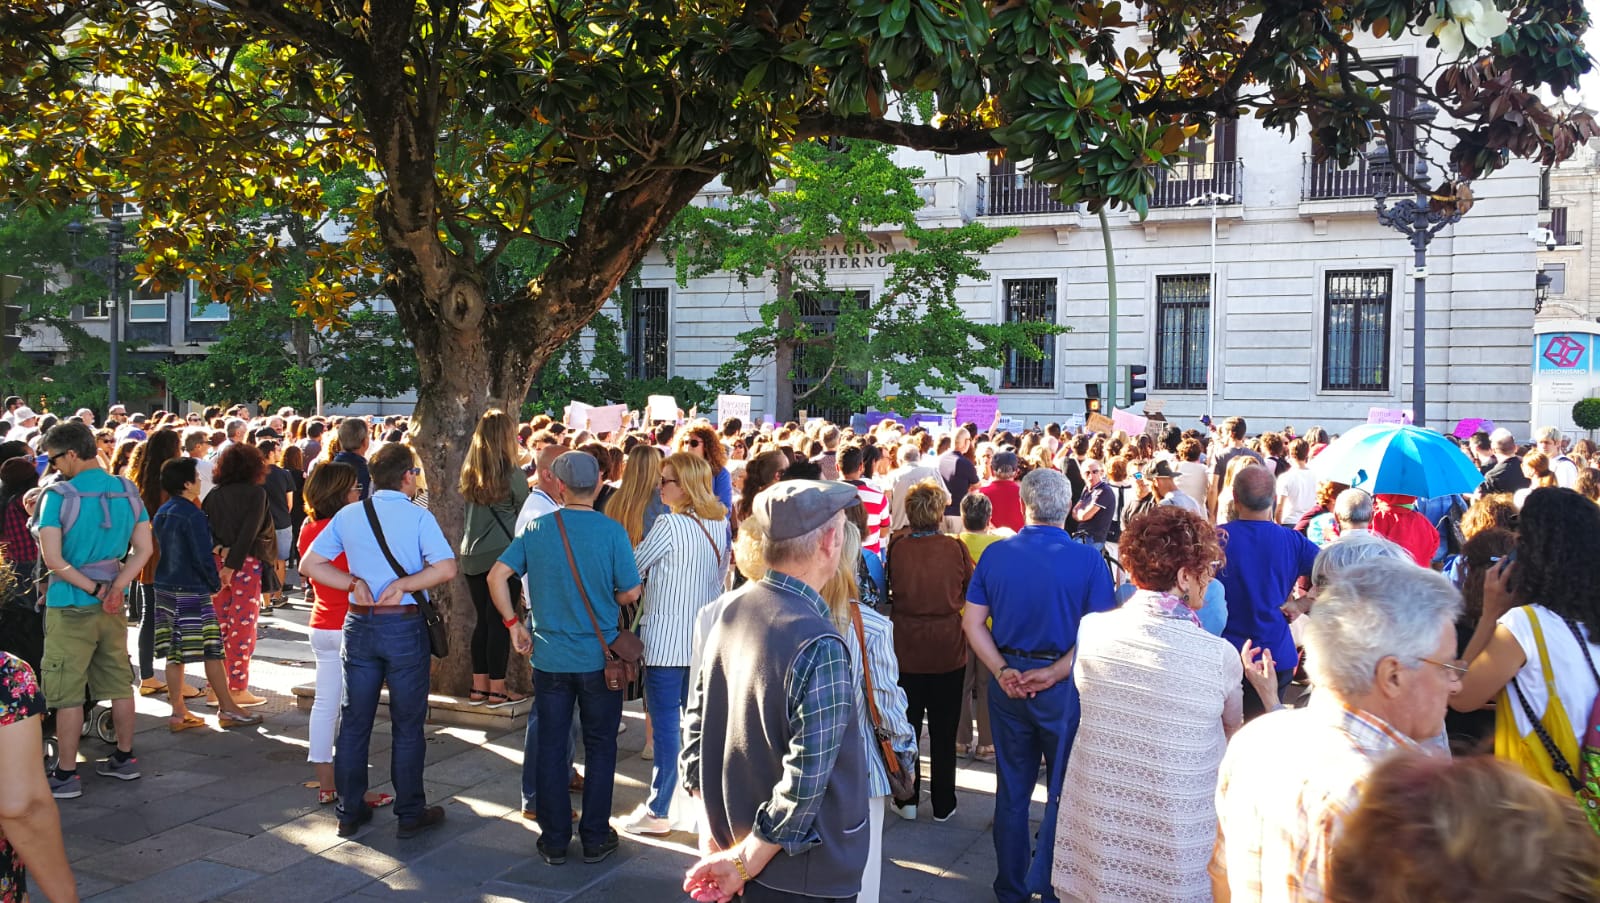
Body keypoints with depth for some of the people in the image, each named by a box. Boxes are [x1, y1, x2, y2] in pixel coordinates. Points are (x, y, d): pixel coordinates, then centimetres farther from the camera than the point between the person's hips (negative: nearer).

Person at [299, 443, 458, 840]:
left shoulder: (349, 516, 3)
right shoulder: (418, 516, -10)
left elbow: (309, 564, 3)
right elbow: (446, 569, -21)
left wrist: (354, 583, -2)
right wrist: (403, 585, -12)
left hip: (359, 625, 4)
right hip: (404, 627, -4)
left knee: (354, 722, 13)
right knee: (407, 725, 6)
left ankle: (350, 811, 22)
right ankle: (410, 814, 15)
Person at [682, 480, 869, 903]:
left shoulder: (725, 610, -3)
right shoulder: (817, 647, -25)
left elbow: (696, 726, 3)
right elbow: (804, 784, -26)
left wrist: (713, 833, 7)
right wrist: (745, 864, -14)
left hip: (729, 842, 7)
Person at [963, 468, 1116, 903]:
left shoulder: (995, 554, -3)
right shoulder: (1087, 559, -13)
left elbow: (972, 622, -3)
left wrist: (1002, 670, -8)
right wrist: (1054, 672, -15)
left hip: (1008, 683, 3)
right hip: (1065, 687, -3)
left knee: (1012, 790, 16)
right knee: (1064, 790, 13)